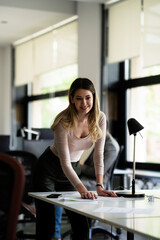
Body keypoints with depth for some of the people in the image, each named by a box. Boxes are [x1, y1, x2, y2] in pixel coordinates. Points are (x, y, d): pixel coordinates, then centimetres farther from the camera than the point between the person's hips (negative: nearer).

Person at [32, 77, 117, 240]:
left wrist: (99, 186, -22)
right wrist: (82, 189, -42)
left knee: (81, 226, 0)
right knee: (46, 226, -3)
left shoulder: (99, 118, -13)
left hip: (73, 170, 5)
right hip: (48, 170, -4)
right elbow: (65, 162, -30)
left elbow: (98, 155, -11)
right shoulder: (64, 121, -27)